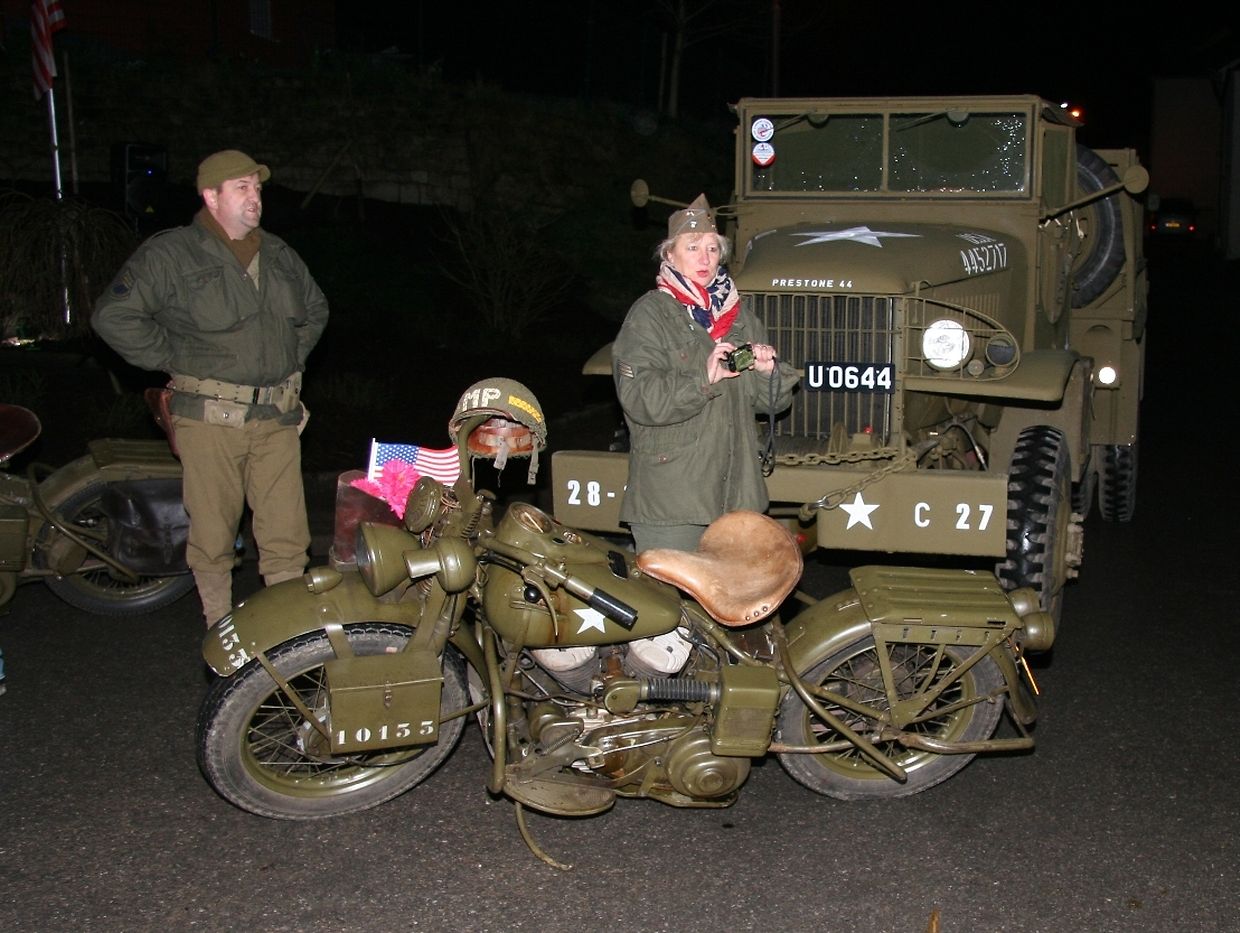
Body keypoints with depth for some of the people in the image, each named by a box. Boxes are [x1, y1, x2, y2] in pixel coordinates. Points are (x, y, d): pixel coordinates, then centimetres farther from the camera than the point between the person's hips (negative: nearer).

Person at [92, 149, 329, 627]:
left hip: (278, 416, 4)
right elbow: (113, 315, -8)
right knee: (213, 534, 3)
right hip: (210, 418, -4)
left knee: (287, 536, 2)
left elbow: (316, 310, 32)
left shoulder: (279, 255, 15)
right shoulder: (169, 254, -3)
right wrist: (173, 360, -7)